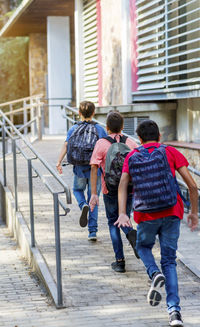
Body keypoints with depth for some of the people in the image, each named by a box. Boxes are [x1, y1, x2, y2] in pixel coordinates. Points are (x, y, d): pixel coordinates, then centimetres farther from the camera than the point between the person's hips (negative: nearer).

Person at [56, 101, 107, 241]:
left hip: (80, 168, 0)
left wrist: (59, 162, -18)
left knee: (78, 190, 27)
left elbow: (66, 145, -12)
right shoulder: (100, 129, 2)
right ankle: (93, 232, 3)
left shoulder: (74, 129, 2)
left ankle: (83, 205, -7)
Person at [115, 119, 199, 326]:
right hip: (172, 212, 0)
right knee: (169, 261, 9)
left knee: (143, 247, 28)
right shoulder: (171, 152, 7)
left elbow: (123, 184, -6)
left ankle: (155, 274, -3)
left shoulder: (132, 157, 9)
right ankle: (174, 309, -5)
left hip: (146, 215, 0)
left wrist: (122, 214, -13)